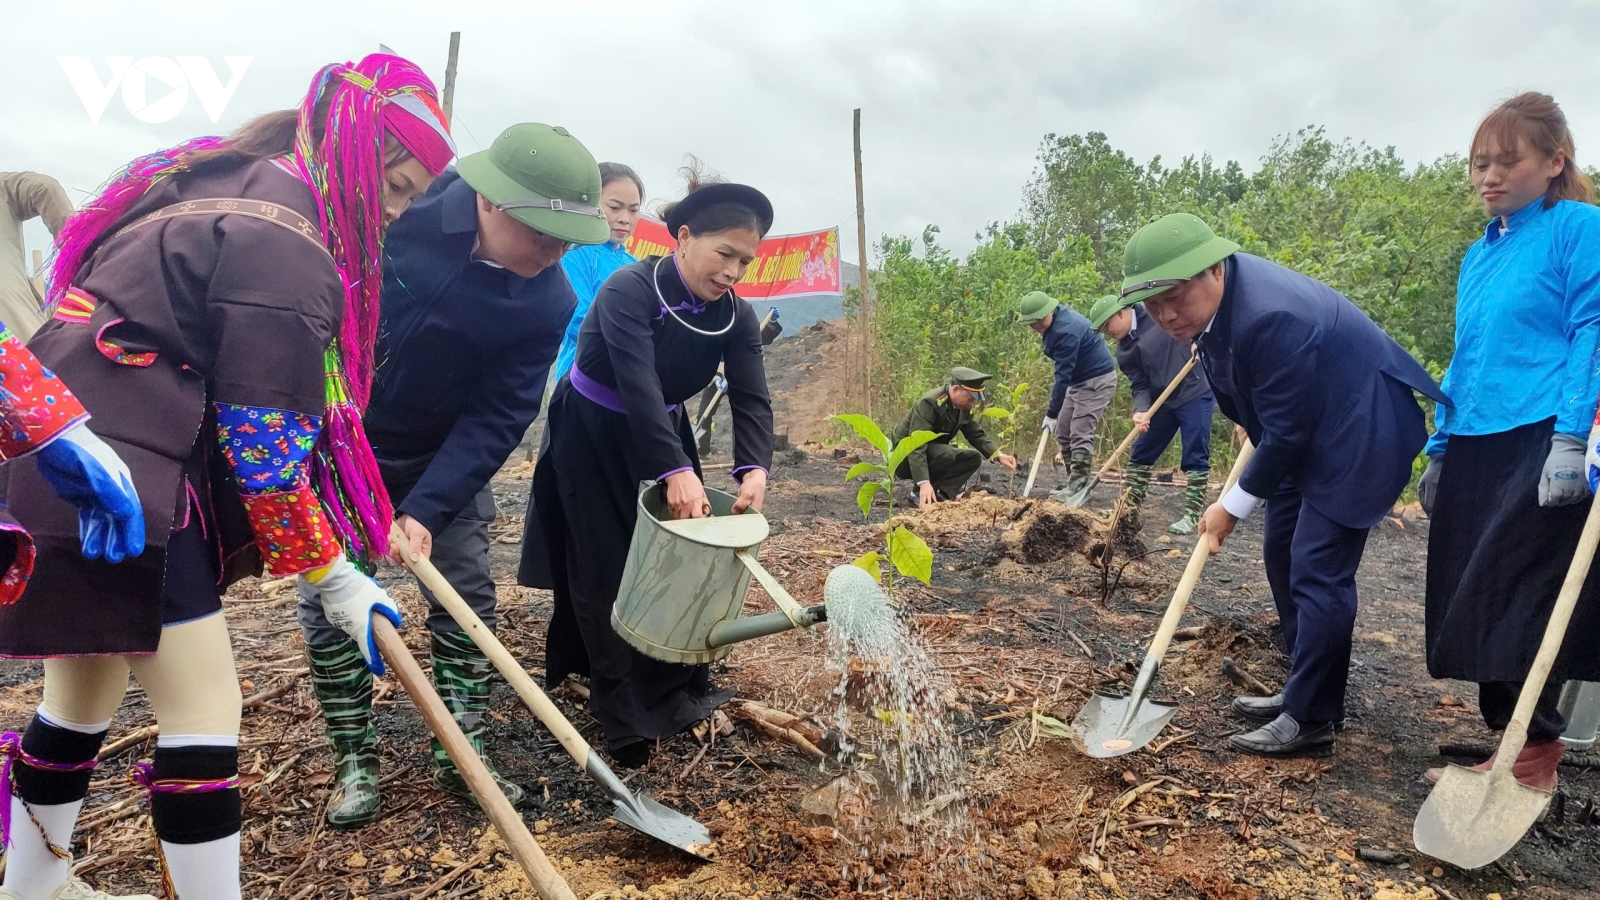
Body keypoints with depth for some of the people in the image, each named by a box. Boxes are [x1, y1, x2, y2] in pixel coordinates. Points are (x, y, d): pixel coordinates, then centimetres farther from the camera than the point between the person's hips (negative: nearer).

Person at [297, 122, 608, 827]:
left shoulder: (547, 304, -21)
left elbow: (496, 419, -20)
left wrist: (427, 509, -29)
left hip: (445, 454, 1)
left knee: (467, 596, 1)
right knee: (327, 599, 0)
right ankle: (354, 761, 17)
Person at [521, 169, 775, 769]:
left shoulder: (736, 317, -10)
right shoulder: (628, 290, -27)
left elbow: (751, 401, -19)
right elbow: (639, 384, -39)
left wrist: (754, 469, -37)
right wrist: (676, 472, -50)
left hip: (664, 434, 6)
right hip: (590, 436, -5)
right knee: (606, 572, -2)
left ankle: (680, 690, 23)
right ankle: (624, 718, 8)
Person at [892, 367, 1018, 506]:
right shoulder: (929, 403, -28)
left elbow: (977, 434, 2)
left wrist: (999, 455, -16)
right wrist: (924, 483, -46)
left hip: (933, 455, 8)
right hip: (906, 458, -8)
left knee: (974, 457, -6)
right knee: (946, 454, -33)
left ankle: (940, 495, -15)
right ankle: (920, 494, -17)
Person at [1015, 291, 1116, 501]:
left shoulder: (1065, 331, -29)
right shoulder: (1057, 318, 0)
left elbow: (1063, 376, -29)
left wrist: (1052, 413, -27)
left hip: (1097, 379, -10)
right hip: (1079, 379, 10)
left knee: (1080, 434, -14)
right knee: (1063, 433, 9)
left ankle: (1077, 487, -13)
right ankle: (1073, 482, 12)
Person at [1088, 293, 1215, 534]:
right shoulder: (1125, 352, 4)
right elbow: (1140, 385, -1)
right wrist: (1141, 411, -20)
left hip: (1195, 392, -6)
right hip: (1162, 399, 7)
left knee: (1195, 457, -5)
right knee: (1141, 453, 10)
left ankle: (1192, 516, 1)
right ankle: (1128, 507, 22)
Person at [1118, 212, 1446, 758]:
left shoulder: (1268, 317, -33)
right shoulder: (1217, 296, -5)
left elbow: (1285, 433, -26)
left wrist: (1232, 506, -16)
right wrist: (1252, 418, 16)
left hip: (1356, 432, -10)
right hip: (1307, 427, 10)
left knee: (1317, 573, -10)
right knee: (1283, 555, 12)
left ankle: (1309, 720, 1)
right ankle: (1307, 691, 24)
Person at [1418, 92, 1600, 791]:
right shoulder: (1478, 255, 18)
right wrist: (1439, 451, 18)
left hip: (1543, 443, -7)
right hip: (1475, 448, 7)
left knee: (1518, 602, -7)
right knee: (1473, 604, 7)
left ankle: (1538, 754, 8)